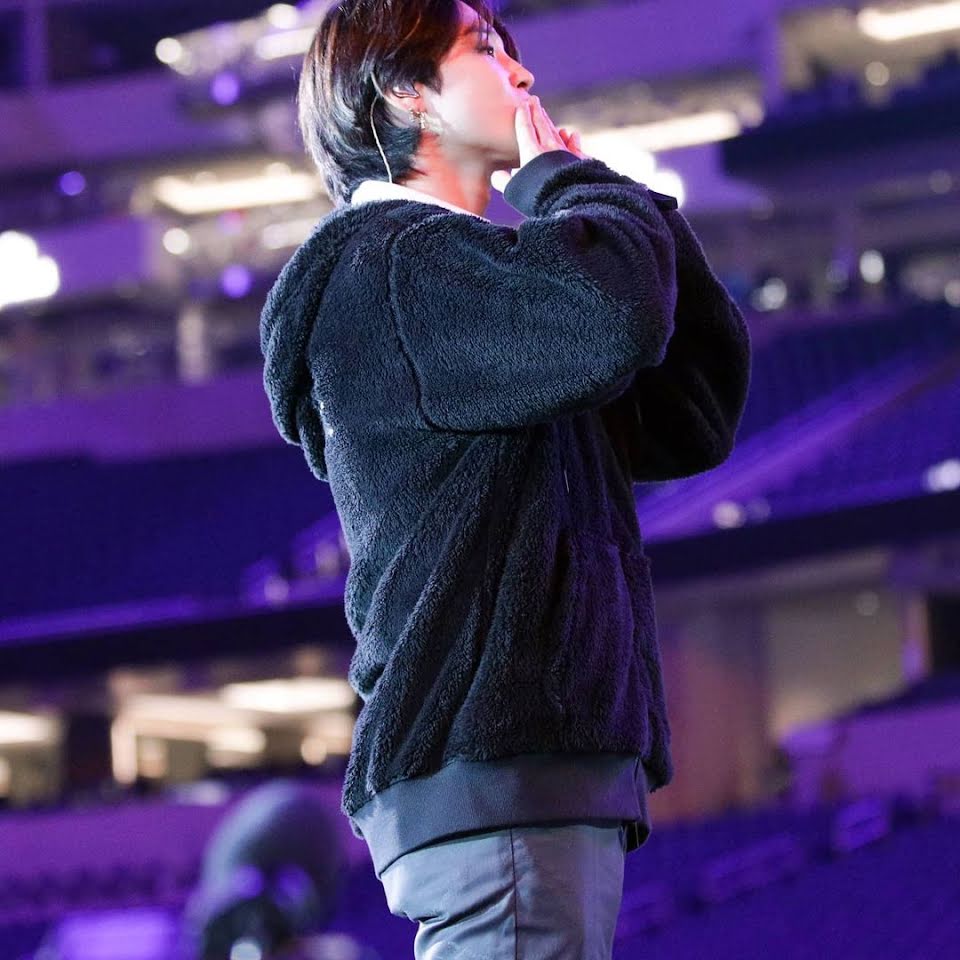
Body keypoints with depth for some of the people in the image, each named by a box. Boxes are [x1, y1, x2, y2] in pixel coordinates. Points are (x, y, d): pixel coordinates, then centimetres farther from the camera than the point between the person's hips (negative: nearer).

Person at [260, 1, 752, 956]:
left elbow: (687, 422, 25)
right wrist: (571, 181, -1)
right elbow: (615, 321, -22)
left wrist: (641, 215, 18)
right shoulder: (390, 255, -4)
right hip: (492, 765, -10)